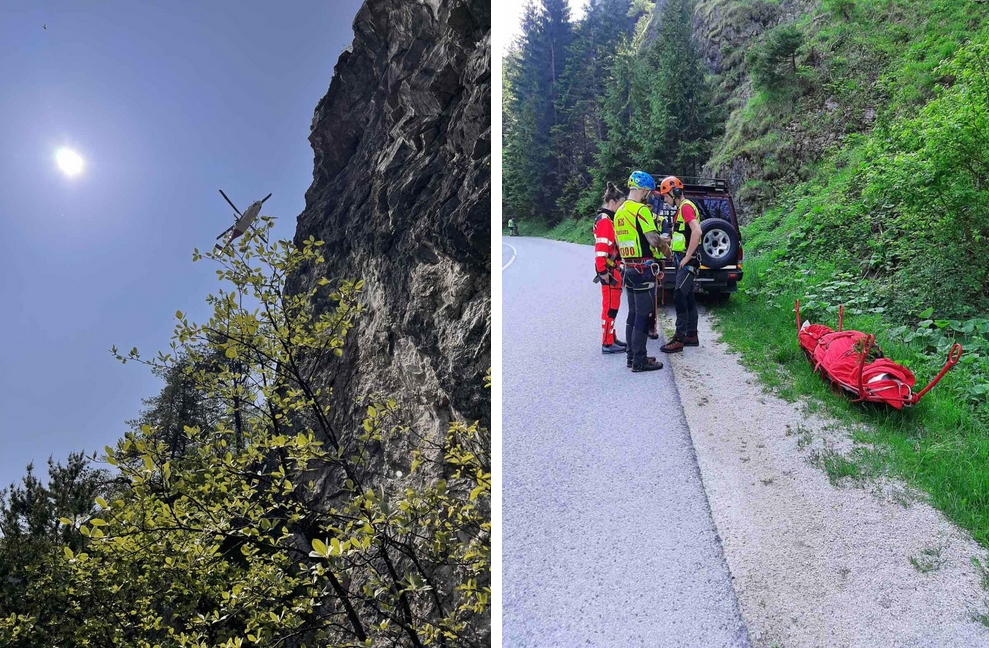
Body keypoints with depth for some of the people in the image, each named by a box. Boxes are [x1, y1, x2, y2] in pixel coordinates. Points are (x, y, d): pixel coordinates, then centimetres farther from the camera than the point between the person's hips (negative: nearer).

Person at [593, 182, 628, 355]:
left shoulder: (608, 219, 17)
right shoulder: (604, 220, -15)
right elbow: (600, 248, -22)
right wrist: (603, 271, -23)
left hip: (614, 269, 10)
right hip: (608, 271, -10)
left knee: (613, 305, 16)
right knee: (610, 305, -7)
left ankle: (611, 338, 24)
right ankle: (607, 344, -4)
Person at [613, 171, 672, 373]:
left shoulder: (620, 211, 13)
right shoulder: (641, 209, -14)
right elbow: (653, 239, -20)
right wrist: (665, 247, 0)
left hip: (628, 268, 9)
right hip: (643, 269, -9)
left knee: (633, 314, 14)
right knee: (643, 316, -4)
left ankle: (632, 356, 20)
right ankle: (640, 361, -1)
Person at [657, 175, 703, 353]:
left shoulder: (686, 207, -15)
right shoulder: (681, 208, 16)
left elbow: (697, 232, -28)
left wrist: (687, 257, -24)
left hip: (687, 262, -10)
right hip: (682, 261, 10)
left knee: (679, 298, -12)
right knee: (688, 298, 12)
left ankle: (679, 339, -10)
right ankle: (691, 335, 18)